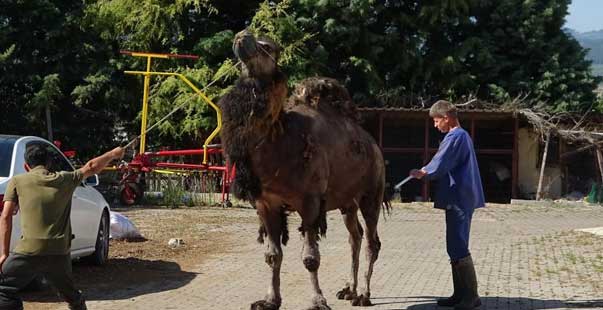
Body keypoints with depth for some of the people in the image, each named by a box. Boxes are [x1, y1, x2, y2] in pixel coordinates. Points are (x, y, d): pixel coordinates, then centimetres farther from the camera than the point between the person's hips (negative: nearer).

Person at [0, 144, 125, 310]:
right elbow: (91, 167, 27)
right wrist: (113, 154, 43)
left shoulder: (17, 181, 7)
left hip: (29, 252, -4)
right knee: (71, 295, 25)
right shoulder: (65, 179, 13)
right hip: (60, 252, 4)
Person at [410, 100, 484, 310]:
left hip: (458, 200, -10)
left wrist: (422, 173, 2)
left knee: (458, 248, -8)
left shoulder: (454, 137, -15)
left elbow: (439, 166, -15)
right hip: (460, 199, 10)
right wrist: (426, 172, 12)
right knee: (455, 248, 13)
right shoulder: (463, 136, 17)